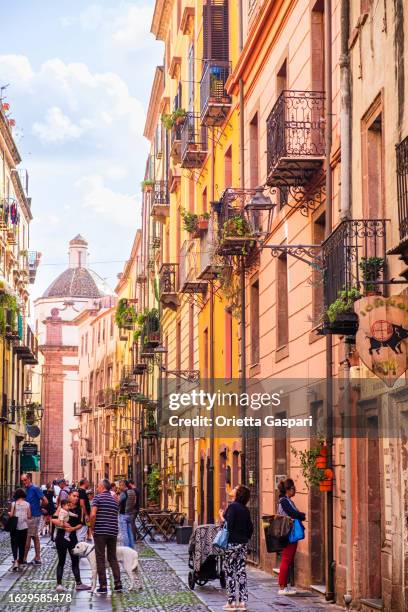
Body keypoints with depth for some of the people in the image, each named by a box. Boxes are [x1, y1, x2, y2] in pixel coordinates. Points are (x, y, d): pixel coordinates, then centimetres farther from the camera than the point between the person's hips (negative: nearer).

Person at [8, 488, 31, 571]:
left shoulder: (13, 504, -8)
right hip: (24, 527, 2)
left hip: (15, 527, -2)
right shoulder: (27, 504, -2)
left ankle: (15, 560, -19)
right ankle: (20, 561, 18)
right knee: (22, 545, 12)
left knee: (14, 544, 2)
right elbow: (29, 516, 0)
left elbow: (11, 515, -11)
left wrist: (8, 513, 11)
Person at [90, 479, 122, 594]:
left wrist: (92, 528, -4)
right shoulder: (114, 500, 14)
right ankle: (118, 583, 6)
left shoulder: (98, 497, -5)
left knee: (100, 559, 1)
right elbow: (115, 516, 14)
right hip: (113, 532, 5)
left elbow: (93, 515, -16)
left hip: (100, 532, -5)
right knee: (113, 558, 13)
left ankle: (103, 585, 0)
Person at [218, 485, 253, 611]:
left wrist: (222, 516, -5)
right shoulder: (245, 509, 9)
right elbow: (250, 528, 11)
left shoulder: (232, 507, -13)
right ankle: (242, 602, 7)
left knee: (230, 572, 0)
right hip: (243, 544, 7)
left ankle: (231, 602, 2)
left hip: (232, 543, -7)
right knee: (241, 571, 7)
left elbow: (228, 525, -22)